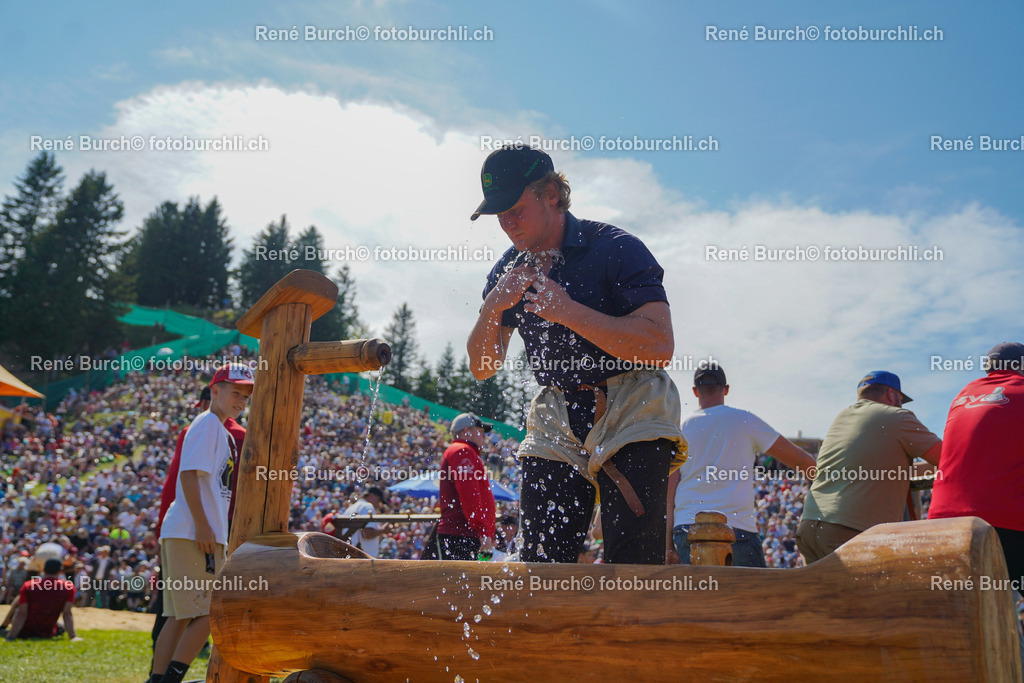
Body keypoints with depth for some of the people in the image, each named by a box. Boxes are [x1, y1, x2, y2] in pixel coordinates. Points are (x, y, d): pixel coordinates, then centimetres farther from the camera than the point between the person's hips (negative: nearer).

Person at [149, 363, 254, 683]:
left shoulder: (221, 432, 23)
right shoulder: (207, 423, -5)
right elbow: (188, 473, -16)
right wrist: (202, 525, -22)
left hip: (203, 534, 10)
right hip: (191, 533, -10)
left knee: (181, 616, 10)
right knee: (209, 613, -9)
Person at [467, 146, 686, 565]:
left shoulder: (614, 248, -11)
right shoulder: (509, 273, 6)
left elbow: (660, 346, -21)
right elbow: (482, 368, 6)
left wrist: (569, 312, -25)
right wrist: (492, 310, -13)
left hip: (631, 417, -5)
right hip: (557, 424, 5)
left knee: (632, 568, -12)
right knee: (540, 564, 2)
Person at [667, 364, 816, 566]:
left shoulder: (680, 428, 9)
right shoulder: (745, 420, 4)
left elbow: (670, 488, 4)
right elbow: (800, 460, 8)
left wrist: (669, 541, 6)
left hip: (686, 528, 3)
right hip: (736, 527, -3)